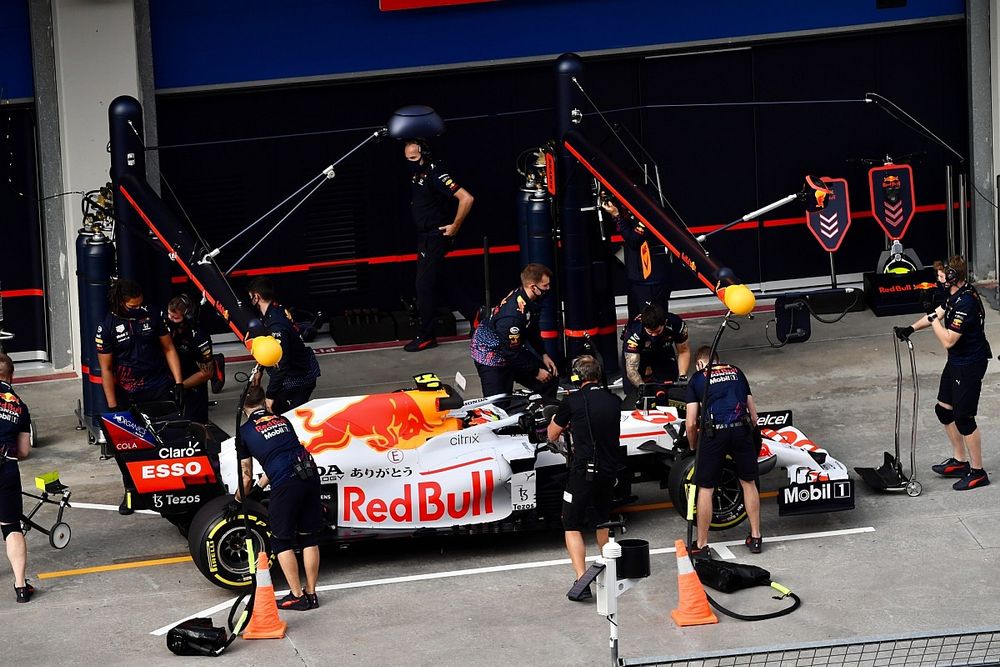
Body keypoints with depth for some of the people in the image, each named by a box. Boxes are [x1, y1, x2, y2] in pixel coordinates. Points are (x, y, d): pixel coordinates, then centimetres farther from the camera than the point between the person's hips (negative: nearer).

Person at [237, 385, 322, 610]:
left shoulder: (245, 432, 10)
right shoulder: (282, 420, 21)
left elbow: (246, 476, 16)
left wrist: (237, 501, 34)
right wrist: (259, 485, 42)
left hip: (285, 484, -5)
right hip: (310, 474, 5)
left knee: (281, 541, 11)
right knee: (309, 537, 16)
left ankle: (297, 596, 10)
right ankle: (311, 593, 21)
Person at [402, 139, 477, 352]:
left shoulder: (435, 174, -20)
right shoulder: (418, 174, 6)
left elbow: (466, 198, -26)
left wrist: (455, 226, -19)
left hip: (435, 237, -9)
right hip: (424, 237, 9)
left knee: (424, 285, -5)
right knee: (445, 283, 14)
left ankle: (426, 336, 1)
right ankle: (475, 315, 22)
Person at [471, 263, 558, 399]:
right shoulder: (513, 313, -35)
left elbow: (532, 331, 13)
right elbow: (512, 352, -26)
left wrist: (543, 355, 7)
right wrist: (536, 372, -15)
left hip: (511, 348, 9)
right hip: (491, 356, -9)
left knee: (550, 380, 8)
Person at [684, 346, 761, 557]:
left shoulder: (697, 378, 14)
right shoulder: (736, 372, 24)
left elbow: (691, 423, 8)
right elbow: (753, 414, 22)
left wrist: (693, 447, 25)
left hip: (713, 431, -3)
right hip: (742, 428, 3)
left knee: (705, 488, 8)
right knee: (748, 482, 20)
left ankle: (702, 545, 13)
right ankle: (755, 537, 25)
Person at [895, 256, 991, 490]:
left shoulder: (966, 303, -28)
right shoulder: (956, 295, 3)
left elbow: (948, 341, -28)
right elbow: (939, 314, 19)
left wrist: (933, 317, -20)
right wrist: (911, 328, 10)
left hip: (969, 365, -10)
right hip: (956, 362, 10)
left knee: (964, 418, -3)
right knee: (944, 409, 19)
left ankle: (977, 472, 7)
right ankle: (959, 460, 31)